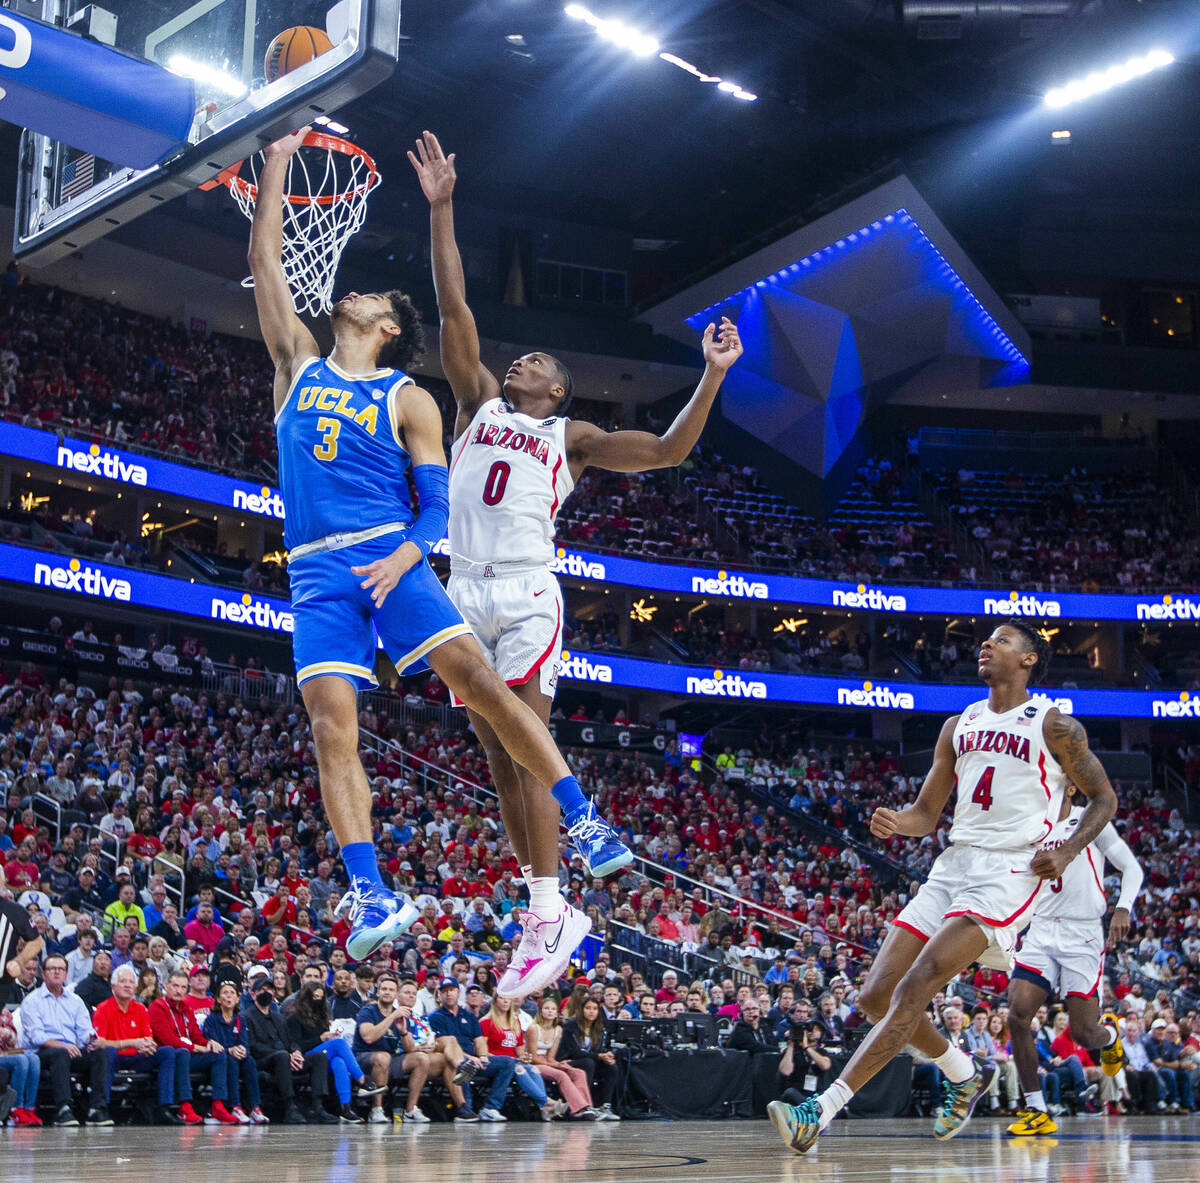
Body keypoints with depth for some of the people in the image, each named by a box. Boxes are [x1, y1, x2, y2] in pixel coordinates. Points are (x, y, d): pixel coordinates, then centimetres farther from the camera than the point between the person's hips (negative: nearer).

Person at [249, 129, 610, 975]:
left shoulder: (408, 400, 9)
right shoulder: (298, 365, 19)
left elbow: (436, 503, 3)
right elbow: (264, 261, 20)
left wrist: (403, 556, -17)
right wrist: (275, 169, 19)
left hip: (392, 557, -2)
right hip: (317, 572, 3)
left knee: (478, 679, -16)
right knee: (332, 724, -12)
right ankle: (371, 895, -18)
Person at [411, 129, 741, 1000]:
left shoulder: (571, 435, 13)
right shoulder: (480, 402, 20)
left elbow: (668, 450, 6)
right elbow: (454, 308, 13)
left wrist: (713, 375, -1)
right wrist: (441, 210, 7)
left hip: (526, 595, -4)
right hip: (466, 593, 4)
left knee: (526, 752, -14)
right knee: (500, 762, 4)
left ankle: (545, 925, -16)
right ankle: (545, 896, 10)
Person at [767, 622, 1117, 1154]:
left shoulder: (1053, 725, 2)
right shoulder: (959, 726, 18)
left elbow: (1103, 798, 7)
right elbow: (926, 814, 19)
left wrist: (1067, 851, -10)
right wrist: (895, 822, -4)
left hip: (1011, 870, -7)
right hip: (954, 865, 7)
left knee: (916, 985, -22)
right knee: (876, 996, -1)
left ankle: (821, 1110, -26)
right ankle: (966, 1075, 25)